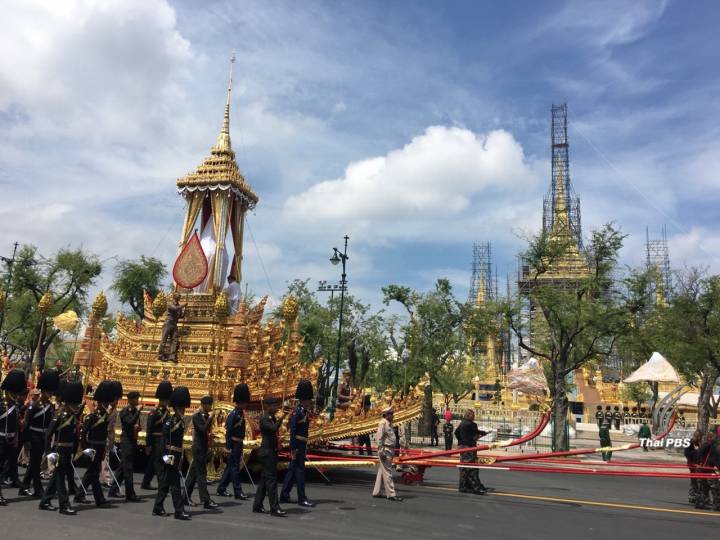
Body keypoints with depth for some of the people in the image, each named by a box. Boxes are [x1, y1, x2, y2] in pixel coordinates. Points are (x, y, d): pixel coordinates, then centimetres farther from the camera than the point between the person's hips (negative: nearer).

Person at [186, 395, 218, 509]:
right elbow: (203, 429, -25)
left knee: (194, 472, 14)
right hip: (199, 448, -8)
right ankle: (206, 501, -7)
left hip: (204, 447, 8)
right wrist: (210, 418, -23)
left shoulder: (206, 415, 11)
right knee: (201, 474, -7)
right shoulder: (196, 416, -13)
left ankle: (187, 497, 23)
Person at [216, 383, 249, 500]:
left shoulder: (241, 413, 12)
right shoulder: (233, 414, -15)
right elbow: (228, 431, -19)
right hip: (234, 445, -9)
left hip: (239, 444, 10)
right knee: (235, 467, -4)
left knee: (230, 467, 14)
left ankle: (221, 490, 22)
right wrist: (228, 447, -21)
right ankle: (238, 491, 0)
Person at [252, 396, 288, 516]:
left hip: (272, 451, 9)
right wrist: (281, 418, -20)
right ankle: (275, 508, -6)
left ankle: (257, 506, 21)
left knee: (264, 479, 13)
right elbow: (273, 428, -29)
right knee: (271, 479, -8)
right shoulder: (264, 419, -13)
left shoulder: (273, 419, 14)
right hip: (267, 452, -9)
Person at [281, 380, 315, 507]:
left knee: (292, 470, 13)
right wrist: (293, 448, -22)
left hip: (302, 445, 9)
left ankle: (284, 496, 21)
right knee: (300, 470, -4)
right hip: (298, 445, -9)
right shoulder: (297, 411, -16)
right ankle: (302, 498, 2)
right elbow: (292, 430, -20)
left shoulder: (305, 411, 12)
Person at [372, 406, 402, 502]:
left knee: (382, 472, 13)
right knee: (387, 472, -7)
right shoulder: (383, 423, -12)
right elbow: (379, 438, -17)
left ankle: (376, 492, 19)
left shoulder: (389, 424, 17)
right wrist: (381, 451, -21)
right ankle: (391, 494, -6)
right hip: (385, 450, -10)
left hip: (390, 450, 10)